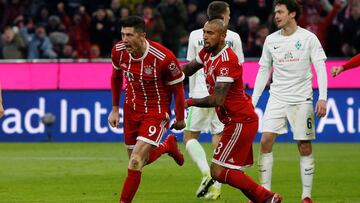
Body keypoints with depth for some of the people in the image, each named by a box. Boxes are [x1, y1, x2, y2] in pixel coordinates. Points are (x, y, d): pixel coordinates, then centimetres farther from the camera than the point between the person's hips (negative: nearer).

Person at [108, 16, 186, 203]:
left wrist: (180, 119, -1)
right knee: (140, 161, 16)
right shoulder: (119, 51, -12)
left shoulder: (163, 58, -27)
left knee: (136, 161, -16)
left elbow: (177, 87, -11)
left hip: (157, 112, -6)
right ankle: (168, 146, 45)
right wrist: (115, 109, 11)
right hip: (131, 109, 6)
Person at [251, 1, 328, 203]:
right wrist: (253, 101, 9)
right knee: (266, 141, -9)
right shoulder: (271, 40, 6)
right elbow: (263, 72, 13)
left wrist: (322, 98, -18)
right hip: (277, 98, 3)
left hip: (301, 100, -3)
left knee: (305, 147, -2)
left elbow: (320, 68, -7)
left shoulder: (309, 38, -5)